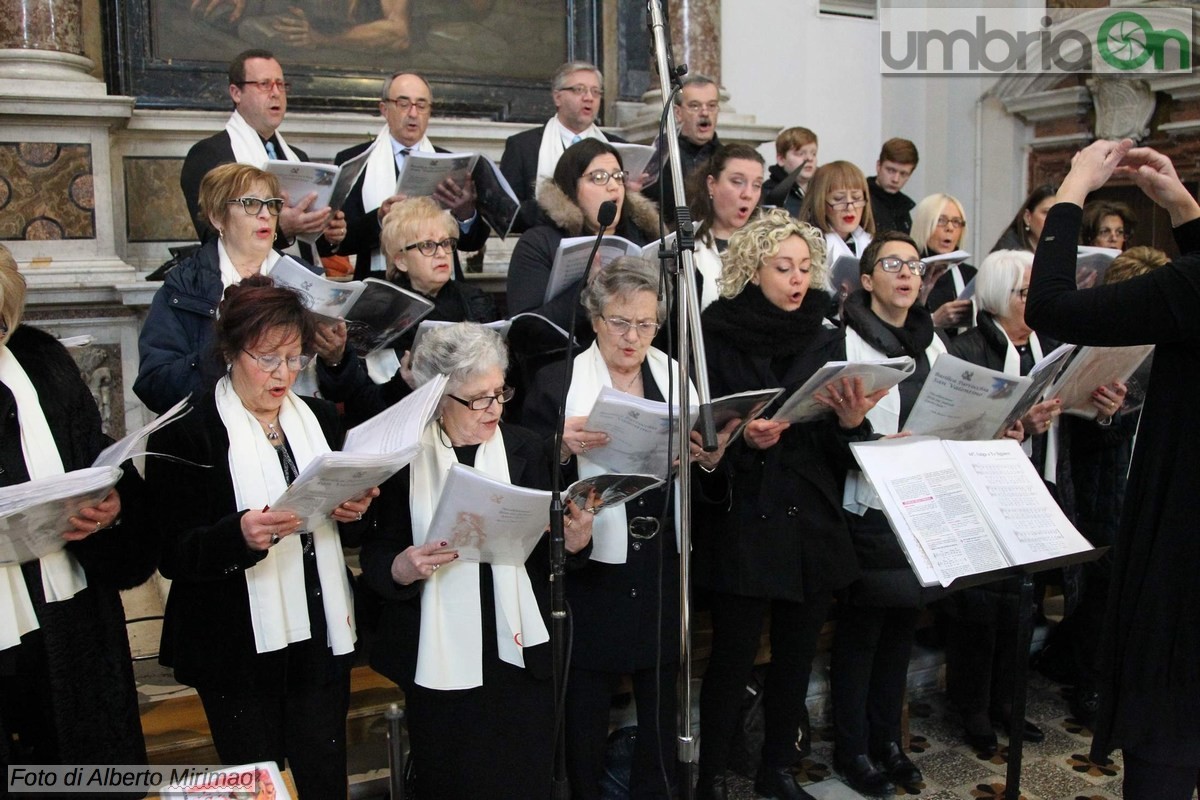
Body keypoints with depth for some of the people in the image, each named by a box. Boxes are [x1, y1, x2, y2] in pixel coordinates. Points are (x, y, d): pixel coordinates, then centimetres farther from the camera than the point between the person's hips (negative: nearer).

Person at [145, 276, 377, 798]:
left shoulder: (321, 418, 8)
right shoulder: (184, 434, -7)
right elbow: (173, 556, -10)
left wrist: (355, 513, -6)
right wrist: (241, 536, -27)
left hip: (322, 638, 4)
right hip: (239, 651, -4)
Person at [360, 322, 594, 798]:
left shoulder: (525, 449, 3)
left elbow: (546, 551, 6)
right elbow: (375, 559, -1)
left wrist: (572, 542, -15)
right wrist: (401, 568, -22)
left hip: (520, 652, 2)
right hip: (440, 659, -1)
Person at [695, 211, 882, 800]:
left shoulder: (825, 337, 8)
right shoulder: (718, 334, -5)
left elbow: (840, 451, 7)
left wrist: (852, 422, -14)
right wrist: (745, 440, -24)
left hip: (812, 522, 4)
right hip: (742, 522, -4)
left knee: (797, 652, 13)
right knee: (733, 655, 2)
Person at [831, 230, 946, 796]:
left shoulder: (932, 342, 13)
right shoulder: (846, 339, -7)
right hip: (868, 507, -6)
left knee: (902, 626, 14)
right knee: (860, 630, 3)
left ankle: (887, 738, 29)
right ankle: (851, 748, 18)